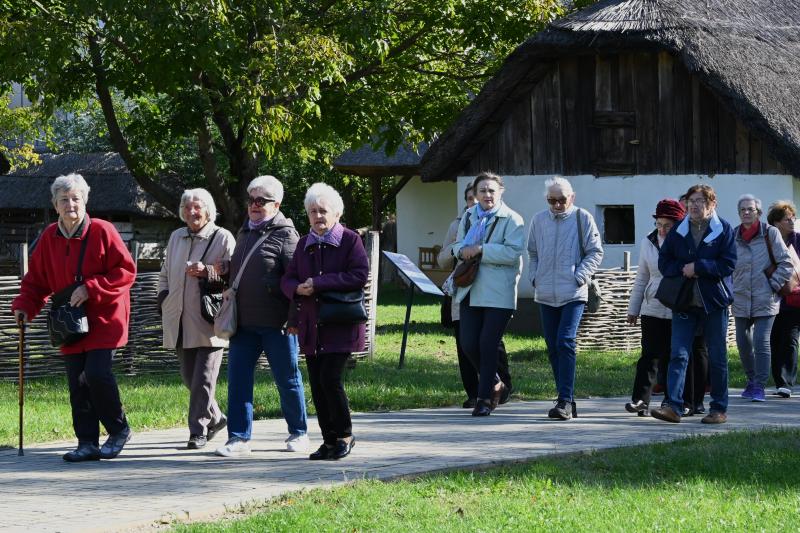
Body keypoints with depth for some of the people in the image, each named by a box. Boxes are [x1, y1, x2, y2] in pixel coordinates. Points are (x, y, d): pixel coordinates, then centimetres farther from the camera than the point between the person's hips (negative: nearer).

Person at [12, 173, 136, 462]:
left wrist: (91, 288, -18)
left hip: (103, 319, -5)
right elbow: (37, 279, 13)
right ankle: (88, 443, 9)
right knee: (77, 384, 2)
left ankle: (119, 430, 5)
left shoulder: (102, 231, -8)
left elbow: (126, 271, -9)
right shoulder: (49, 238, 6)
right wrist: (24, 306, -4)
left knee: (97, 374, -16)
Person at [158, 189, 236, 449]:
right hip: (179, 322, 6)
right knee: (189, 377, 11)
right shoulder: (176, 237, 17)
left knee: (203, 379, -6)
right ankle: (215, 418, 28)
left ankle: (198, 430, -1)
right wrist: (164, 300, 11)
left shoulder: (223, 238, -2)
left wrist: (207, 272, -22)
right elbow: (165, 274, 27)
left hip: (208, 321, -6)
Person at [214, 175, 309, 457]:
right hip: (244, 322, 7)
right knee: (238, 379, 0)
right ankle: (239, 438, 2)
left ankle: (298, 434, 19)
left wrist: (293, 316, -18)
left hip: (275, 322, -7)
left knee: (287, 379, 5)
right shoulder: (244, 233, 17)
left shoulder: (284, 235, -7)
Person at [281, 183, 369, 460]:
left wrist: (318, 283, -17)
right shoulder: (304, 244, 15)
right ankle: (330, 440, 13)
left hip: (340, 326, -6)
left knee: (330, 379, -14)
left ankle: (345, 435, 3)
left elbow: (359, 276, -15)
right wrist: (298, 288, -11)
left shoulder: (350, 240, -3)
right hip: (311, 328, 6)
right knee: (317, 385, 4)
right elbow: (287, 279, 14)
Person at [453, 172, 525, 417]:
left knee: (488, 345, -4)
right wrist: (463, 251, -3)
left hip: (498, 293, -6)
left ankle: (485, 397, 8)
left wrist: (481, 249, -19)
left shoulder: (512, 219, -6)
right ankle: (495, 384, 26)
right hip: (470, 291, 6)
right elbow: (457, 244, 21)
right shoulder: (469, 216, 14)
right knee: (468, 344, 2)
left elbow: (513, 252, -16)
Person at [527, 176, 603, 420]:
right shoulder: (539, 220, 10)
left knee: (565, 343, -17)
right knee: (553, 348, 7)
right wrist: (534, 277, 7)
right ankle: (566, 400, 16)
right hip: (546, 295, 5)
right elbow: (532, 253, 21)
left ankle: (565, 401, -18)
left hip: (573, 294, -5)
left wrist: (580, 277, -10)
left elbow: (595, 252, 0)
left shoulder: (582, 218, -2)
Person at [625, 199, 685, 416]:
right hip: (653, 310, 2)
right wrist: (633, 309, 16)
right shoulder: (648, 243, 8)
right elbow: (641, 278, 15)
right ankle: (640, 399, -12)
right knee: (650, 356, -6)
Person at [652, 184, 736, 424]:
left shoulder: (724, 230, -2)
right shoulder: (678, 231, 7)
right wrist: (683, 270, -11)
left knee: (717, 357, 5)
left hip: (714, 303, -2)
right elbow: (664, 261, 8)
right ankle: (673, 406, -13)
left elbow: (728, 264, -10)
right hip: (684, 303, 2)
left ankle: (719, 408, 14)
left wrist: (697, 267, -15)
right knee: (678, 354, -8)